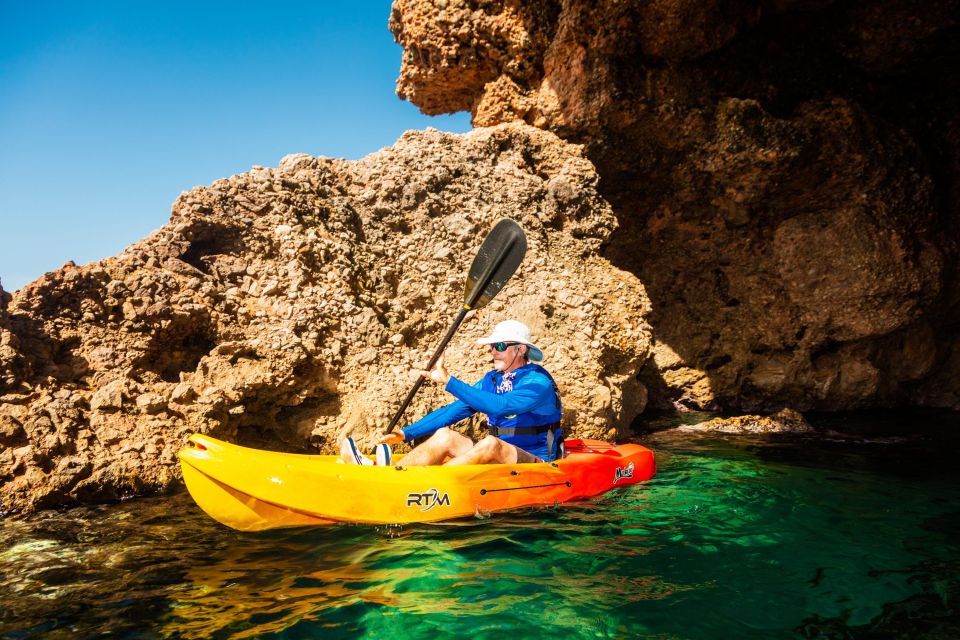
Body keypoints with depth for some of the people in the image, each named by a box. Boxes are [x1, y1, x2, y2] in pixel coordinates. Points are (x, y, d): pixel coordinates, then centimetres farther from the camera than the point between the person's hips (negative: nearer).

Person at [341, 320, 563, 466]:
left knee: (491, 444, -35)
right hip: (498, 460, 7)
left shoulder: (538, 382, -14)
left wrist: (449, 381, -35)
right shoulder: (492, 379, 10)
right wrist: (407, 433, -2)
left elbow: (500, 406, -31)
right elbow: (454, 410, 7)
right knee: (444, 435, -11)